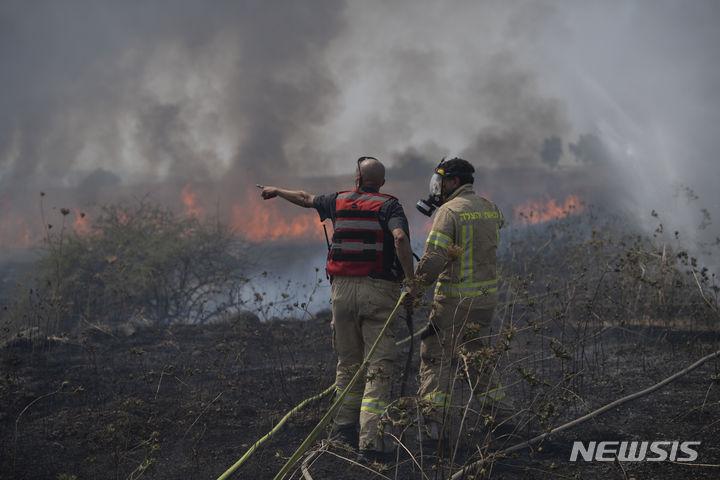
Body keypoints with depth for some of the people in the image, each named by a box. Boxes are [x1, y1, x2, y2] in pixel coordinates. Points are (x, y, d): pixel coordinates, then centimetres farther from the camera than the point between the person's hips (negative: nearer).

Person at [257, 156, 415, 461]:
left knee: (348, 362, 19)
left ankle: (344, 425, 27)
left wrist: (277, 191, 51)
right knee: (378, 367, -5)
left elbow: (306, 199, 32)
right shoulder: (388, 206, -1)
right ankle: (370, 441, -13)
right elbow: (400, 238, -21)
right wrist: (411, 279, -14)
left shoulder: (340, 202, 13)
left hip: (343, 288, 4)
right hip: (378, 290, -4)